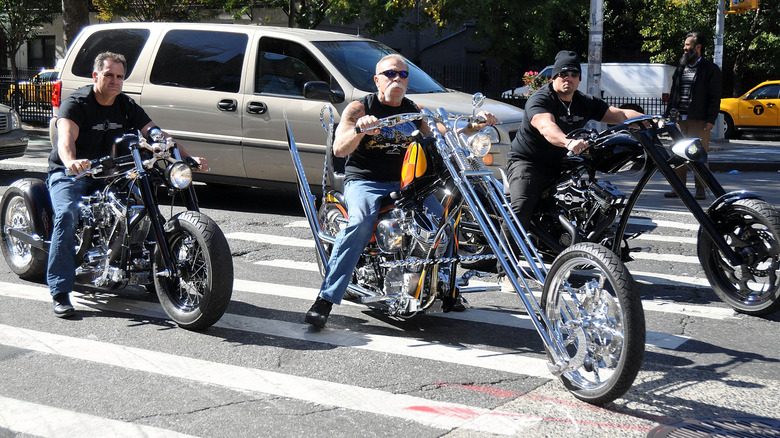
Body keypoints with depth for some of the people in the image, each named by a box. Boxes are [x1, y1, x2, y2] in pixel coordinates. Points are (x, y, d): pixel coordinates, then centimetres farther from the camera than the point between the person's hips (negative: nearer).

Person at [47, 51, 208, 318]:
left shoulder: (126, 106, 5)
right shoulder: (75, 103, -13)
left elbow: (157, 135, 1)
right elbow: (66, 137, -32)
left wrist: (189, 158, -15)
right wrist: (71, 162, -55)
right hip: (68, 174, -5)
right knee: (67, 215, -31)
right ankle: (60, 293, -29)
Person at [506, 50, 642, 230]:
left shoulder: (586, 102, 8)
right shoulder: (540, 99, -15)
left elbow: (620, 114, 3)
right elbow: (546, 127, -35)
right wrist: (569, 142, -55)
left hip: (560, 166, 7)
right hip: (526, 162, -7)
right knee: (521, 208, -29)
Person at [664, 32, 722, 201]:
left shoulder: (711, 69, 1)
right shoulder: (681, 68, 18)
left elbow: (715, 97, -3)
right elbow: (673, 93, 22)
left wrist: (710, 120, -11)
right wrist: (669, 114, 12)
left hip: (699, 120, -5)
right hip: (679, 119, 5)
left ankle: (700, 189, 3)